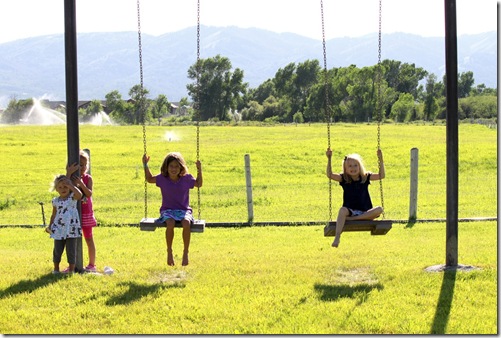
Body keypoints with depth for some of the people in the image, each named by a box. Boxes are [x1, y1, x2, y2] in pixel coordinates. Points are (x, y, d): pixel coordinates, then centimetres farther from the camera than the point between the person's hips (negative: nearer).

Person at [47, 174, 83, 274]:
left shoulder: (72, 197, -3)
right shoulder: (55, 201, 8)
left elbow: (79, 194, -26)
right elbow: (54, 215, 16)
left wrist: (70, 185, -20)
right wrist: (50, 226, 6)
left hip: (71, 229, -3)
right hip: (59, 229, 3)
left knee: (71, 250, 1)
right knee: (57, 250, 10)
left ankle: (71, 270, 9)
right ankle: (56, 268, 24)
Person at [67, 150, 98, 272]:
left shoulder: (88, 178, -2)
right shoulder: (71, 177, -1)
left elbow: (89, 193, -14)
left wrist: (81, 184, -28)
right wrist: (69, 173, -28)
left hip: (86, 213, -1)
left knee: (89, 239, 7)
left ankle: (92, 264, 15)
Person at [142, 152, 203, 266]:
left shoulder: (186, 178, 0)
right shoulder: (162, 178, 1)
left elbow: (198, 184, 18)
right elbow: (149, 179, 19)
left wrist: (199, 170, 4)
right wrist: (145, 165, 10)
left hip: (184, 210, 0)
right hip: (167, 210, 0)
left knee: (186, 223, -36)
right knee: (170, 224, -37)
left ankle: (185, 253, -20)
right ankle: (169, 252, -16)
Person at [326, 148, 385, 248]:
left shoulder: (365, 177, 8)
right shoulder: (344, 179, 4)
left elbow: (381, 176, 0)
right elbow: (330, 175, -9)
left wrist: (380, 160, -8)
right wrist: (329, 159, -17)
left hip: (365, 213, 1)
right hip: (350, 211, -1)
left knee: (379, 209, -29)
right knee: (342, 210, -37)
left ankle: (352, 219, -29)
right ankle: (337, 237, -47)